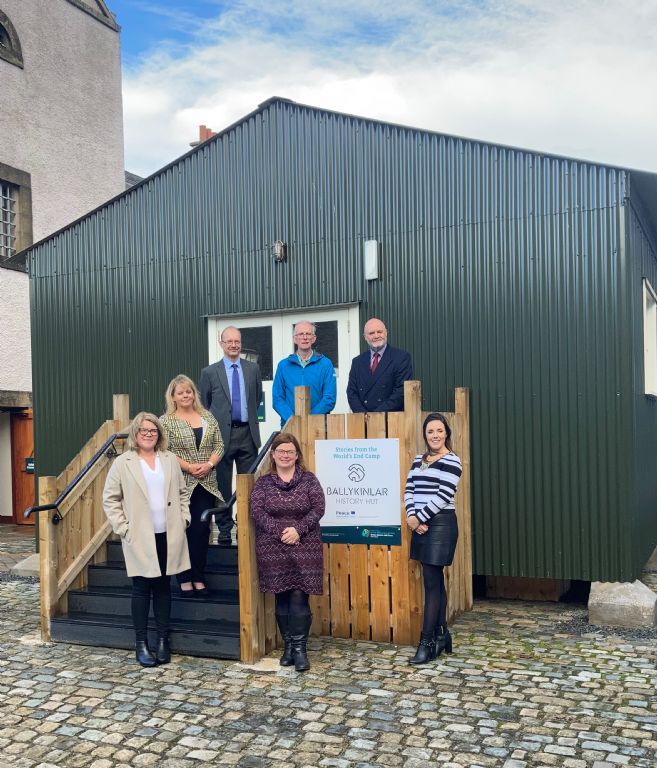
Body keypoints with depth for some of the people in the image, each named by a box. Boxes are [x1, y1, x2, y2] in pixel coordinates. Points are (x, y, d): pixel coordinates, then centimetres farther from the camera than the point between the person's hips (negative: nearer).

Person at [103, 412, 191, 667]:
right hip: (140, 538, -3)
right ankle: (141, 644, 13)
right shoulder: (122, 463, -2)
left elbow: (182, 492, 14)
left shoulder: (170, 459, 8)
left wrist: (183, 518, 4)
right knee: (142, 589, 3)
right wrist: (122, 527, -7)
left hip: (168, 536, 3)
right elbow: (110, 498, -1)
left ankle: (163, 640, 19)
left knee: (163, 587, 9)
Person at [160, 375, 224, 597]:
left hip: (206, 484, 3)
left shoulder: (208, 417, 10)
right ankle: (185, 579, 11)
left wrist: (209, 464, -10)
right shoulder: (166, 421, -2)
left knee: (202, 530, 4)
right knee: (183, 530, 1)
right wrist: (189, 466, -16)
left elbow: (219, 446, 8)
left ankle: (198, 578, 14)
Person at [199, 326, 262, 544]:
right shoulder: (209, 372, 3)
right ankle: (224, 528, 13)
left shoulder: (253, 369, 9)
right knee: (222, 485, 4)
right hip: (222, 434, -1)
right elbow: (204, 405, 8)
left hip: (247, 433, 2)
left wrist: (250, 418, 13)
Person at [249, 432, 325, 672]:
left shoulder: (309, 479, 4)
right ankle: (288, 645, 19)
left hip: (304, 547, -1)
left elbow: (318, 509, -4)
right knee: (282, 597, 7)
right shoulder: (263, 482, 5)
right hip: (273, 549, 1)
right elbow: (257, 511, -5)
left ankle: (299, 647, 3)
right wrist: (279, 531, -16)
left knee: (299, 596, -6)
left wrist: (298, 530, -16)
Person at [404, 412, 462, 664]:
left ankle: (427, 642, -1)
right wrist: (411, 517, -8)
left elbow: (444, 496, -15)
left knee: (431, 582, -5)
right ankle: (442, 634, 21)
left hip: (440, 525, -7)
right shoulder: (419, 460, 14)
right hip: (420, 525, 7)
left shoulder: (451, 461, -8)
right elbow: (409, 490, 8)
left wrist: (418, 517, -13)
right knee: (436, 582, 13)